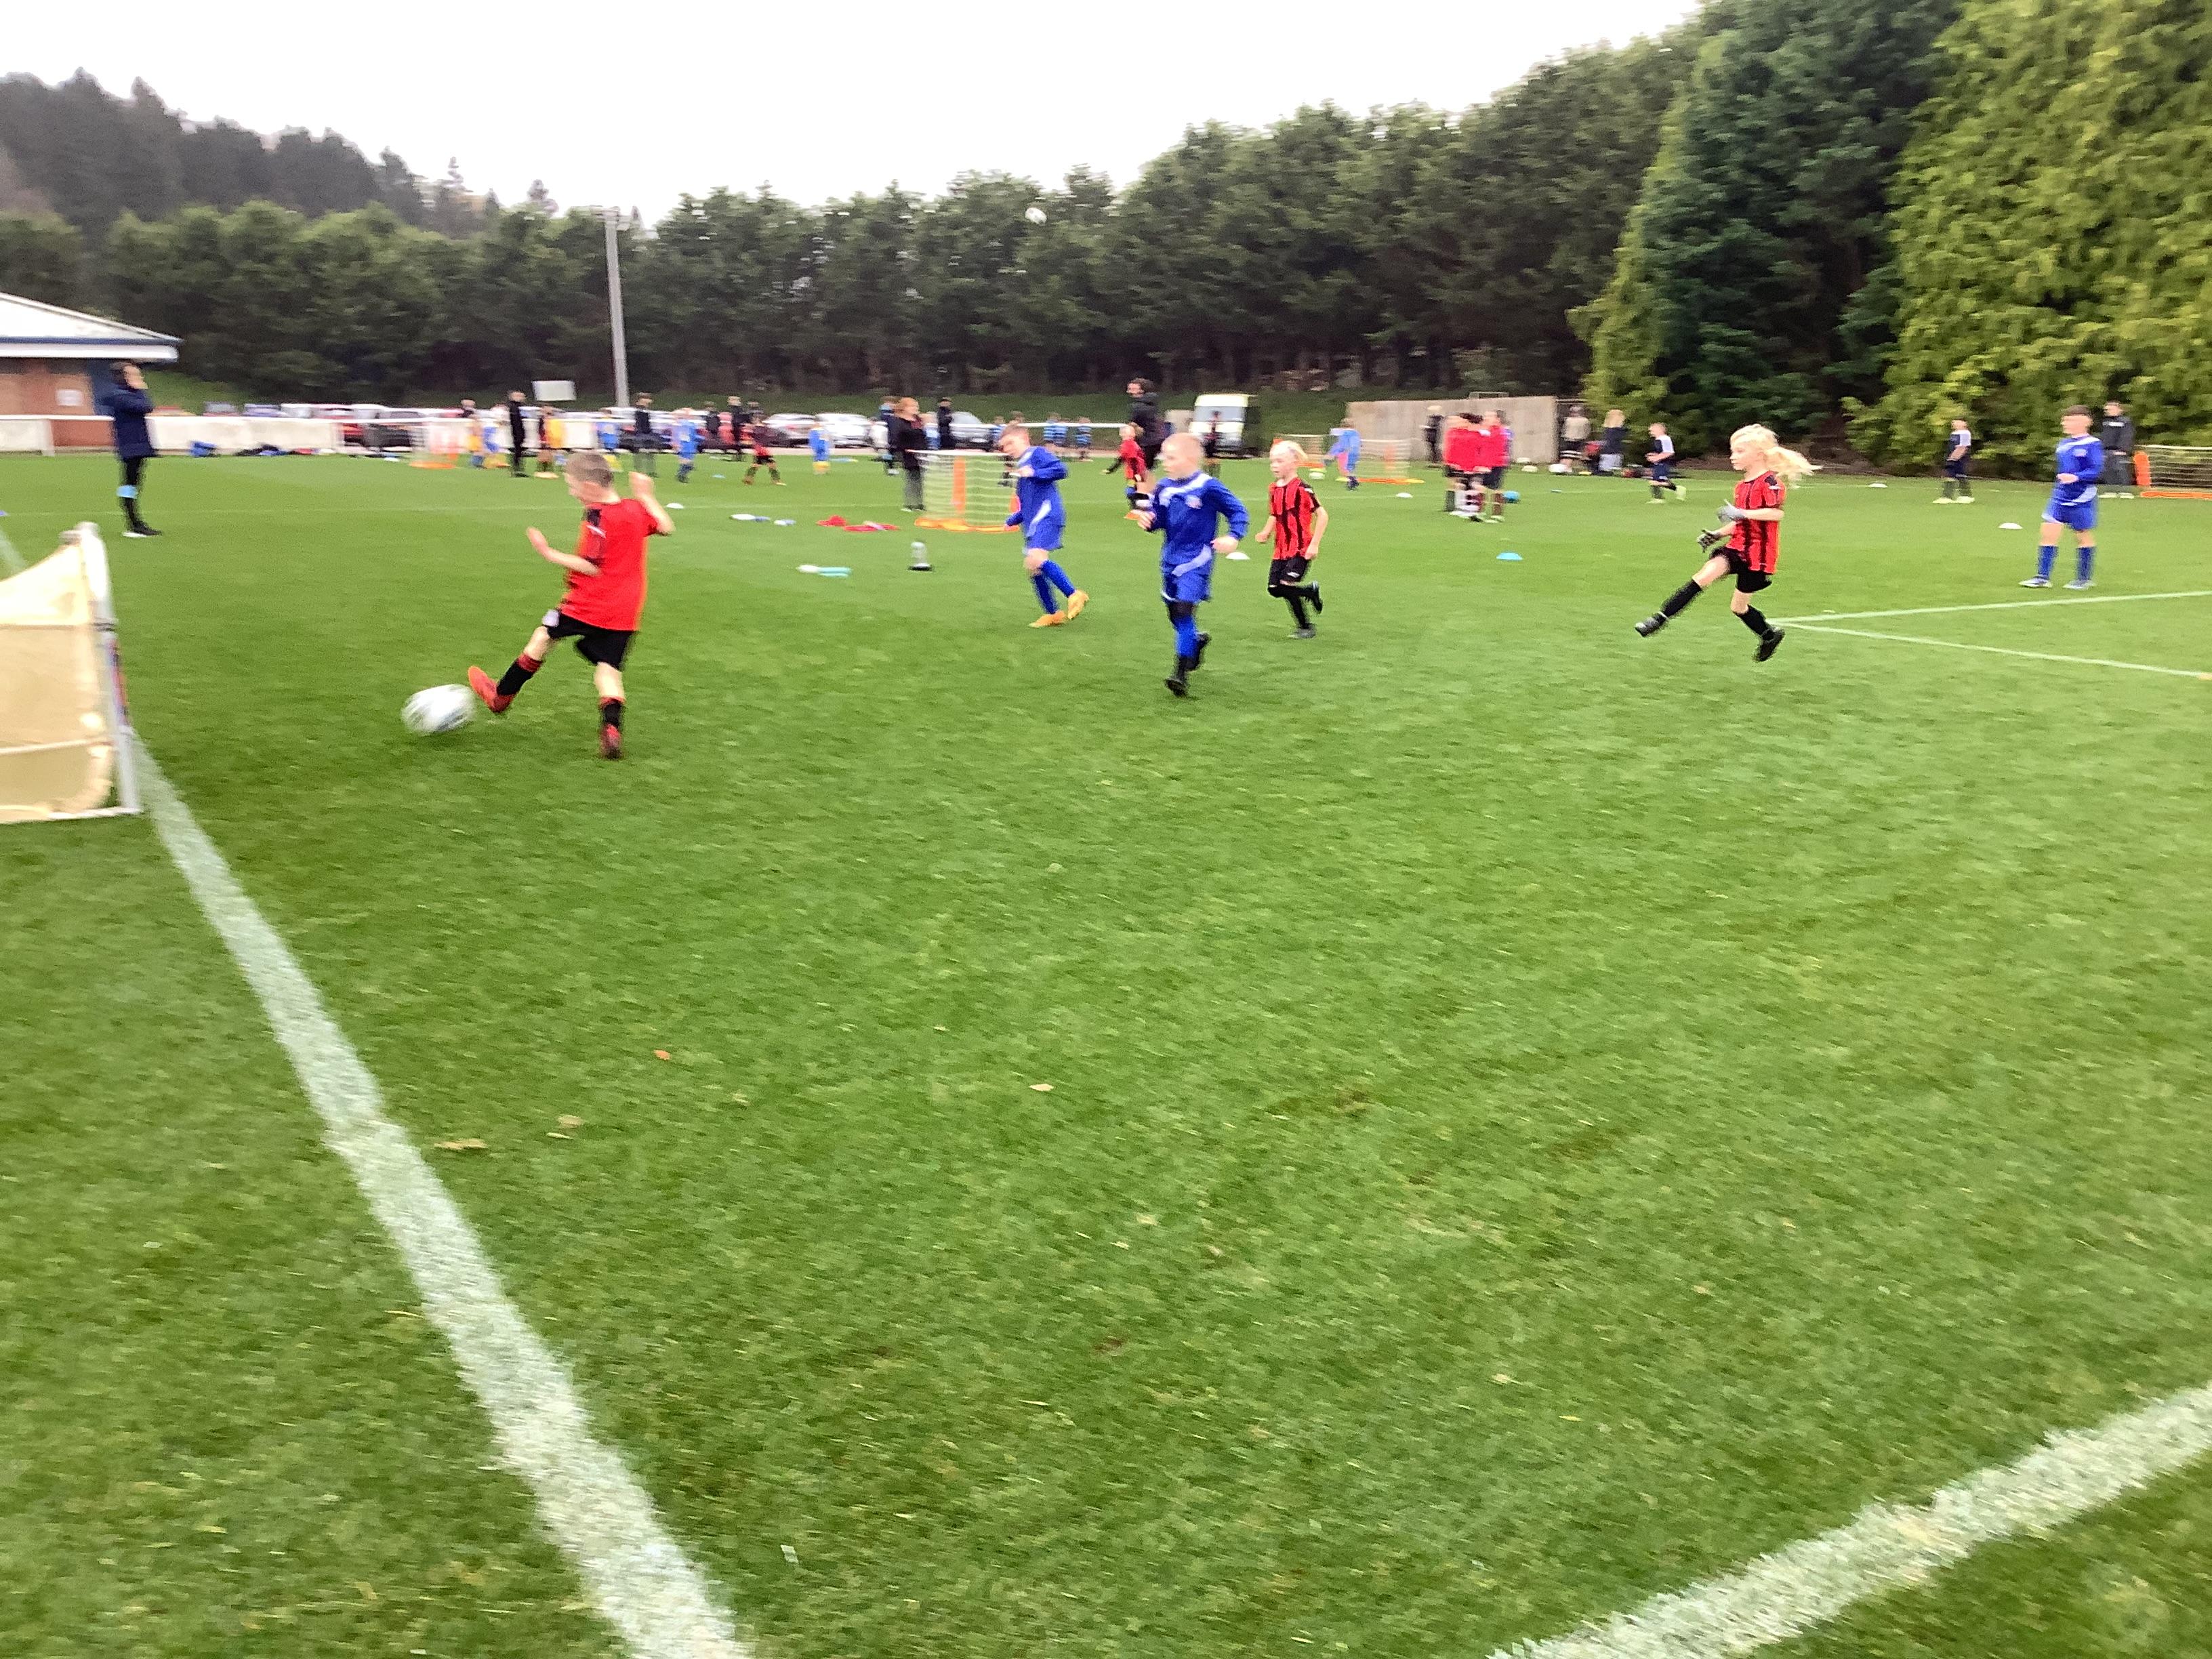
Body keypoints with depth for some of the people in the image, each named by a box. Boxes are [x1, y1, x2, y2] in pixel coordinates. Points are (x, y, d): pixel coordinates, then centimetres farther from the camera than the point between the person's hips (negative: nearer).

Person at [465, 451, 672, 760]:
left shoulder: (597, 517, -17)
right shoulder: (637, 509, 5)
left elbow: (591, 567, -19)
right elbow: (668, 527, 20)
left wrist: (550, 554, -14)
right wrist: (646, 496, 26)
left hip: (587, 606, -6)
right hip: (625, 615, 6)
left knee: (543, 636, 14)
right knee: (608, 670, 6)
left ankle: (501, 696, 30)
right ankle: (612, 729, -16)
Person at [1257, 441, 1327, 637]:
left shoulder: (1302, 488, -14)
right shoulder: (1274, 489, 8)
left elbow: (1322, 515, -14)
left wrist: (1314, 544, -18)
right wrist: (1266, 532, 2)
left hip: (1301, 549, -8)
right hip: (1281, 549, 8)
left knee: (1286, 586, -17)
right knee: (1274, 589, 3)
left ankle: (1306, 627, 6)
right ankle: (1312, 591, 25)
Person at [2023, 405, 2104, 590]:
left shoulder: (2092, 445, -11)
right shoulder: (2063, 444, 11)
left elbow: (2097, 470, -18)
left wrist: (2076, 477, -30)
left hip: (2081, 500, -6)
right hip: (2060, 497, 6)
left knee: (2084, 537, 6)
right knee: (2048, 532, -4)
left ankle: (2083, 579, 17)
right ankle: (2043, 577, -2)